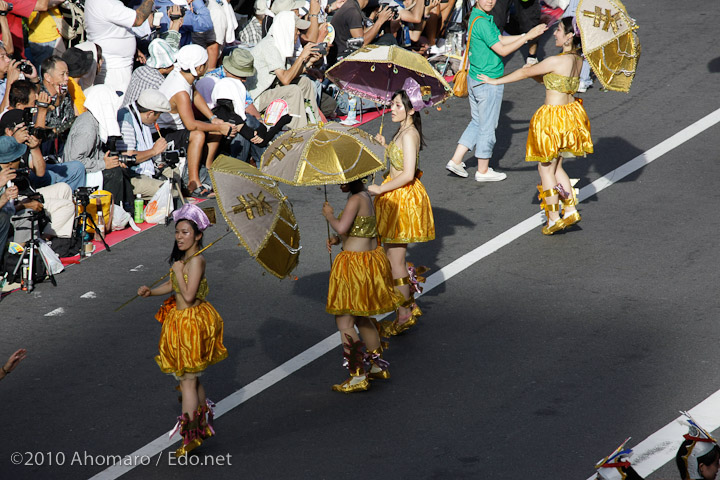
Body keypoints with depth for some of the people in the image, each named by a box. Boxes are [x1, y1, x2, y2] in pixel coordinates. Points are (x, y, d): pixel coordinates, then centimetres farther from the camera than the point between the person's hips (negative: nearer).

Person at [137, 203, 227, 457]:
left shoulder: (196, 260, -20)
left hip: (191, 321, -10)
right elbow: (172, 285, 20)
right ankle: (203, 426, 30)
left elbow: (188, 295, -26)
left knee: (188, 380, -4)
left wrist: (178, 271, -18)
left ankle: (191, 436, 0)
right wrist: (151, 291, 5)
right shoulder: (184, 258, 8)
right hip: (182, 321, 10)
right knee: (192, 379, 19)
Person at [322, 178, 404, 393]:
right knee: (361, 318, 23)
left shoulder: (355, 200, -18)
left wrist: (329, 215, -10)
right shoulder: (366, 196, 11)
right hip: (373, 257, 10)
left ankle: (358, 376, -4)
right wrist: (338, 239, 7)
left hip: (354, 262, -10)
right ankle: (379, 366, 31)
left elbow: (342, 227, -29)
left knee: (344, 322, -3)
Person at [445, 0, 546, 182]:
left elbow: (500, 39, 14)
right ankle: (483, 171, 17)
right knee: (487, 126, 5)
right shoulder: (481, 22, -23)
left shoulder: (482, 17, 7)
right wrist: (527, 37, -18)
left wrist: (528, 35, 8)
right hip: (489, 82, -9)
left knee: (477, 123, 20)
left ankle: (456, 160, 19)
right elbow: (502, 50, -22)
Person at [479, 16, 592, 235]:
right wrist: (535, 72, -5)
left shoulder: (557, 61, -23)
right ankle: (571, 209, 21)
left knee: (546, 168, 7)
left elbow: (526, 73, -12)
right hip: (570, 112, 8)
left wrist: (496, 81, -2)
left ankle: (553, 219, 13)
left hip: (553, 116, -8)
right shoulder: (577, 60, 3)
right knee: (555, 166, 22)